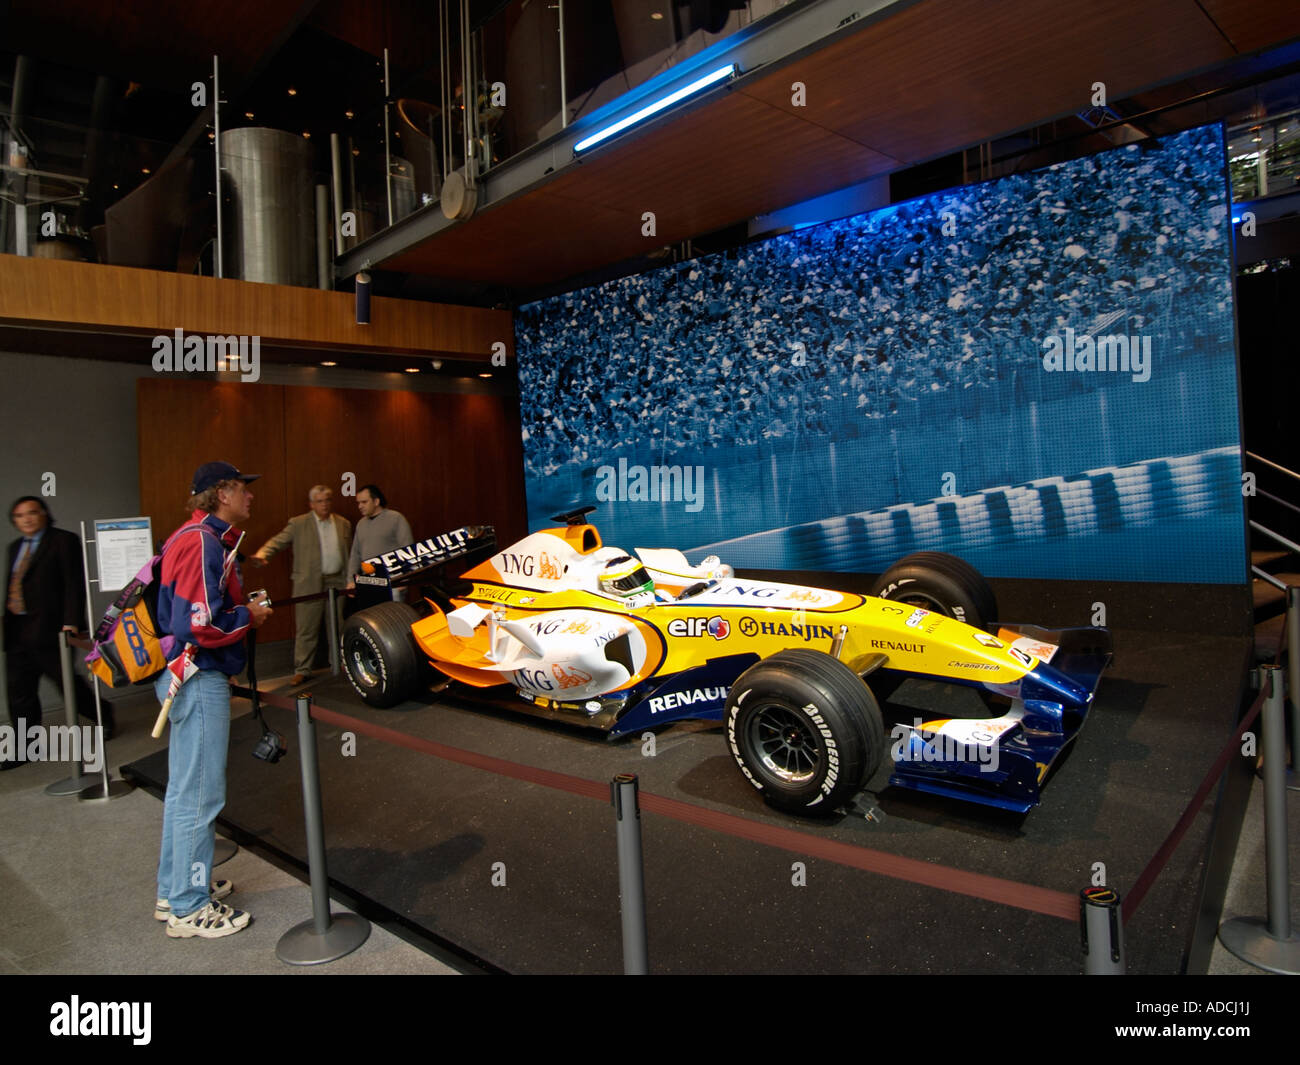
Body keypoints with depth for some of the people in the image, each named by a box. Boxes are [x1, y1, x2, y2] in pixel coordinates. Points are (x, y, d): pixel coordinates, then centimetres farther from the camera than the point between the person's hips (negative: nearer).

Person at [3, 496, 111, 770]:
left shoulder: (64, 541, -4)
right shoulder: (15, 547, 18)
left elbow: (74, 583, -11)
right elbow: (12, 586, 18)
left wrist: (71, 621, -18)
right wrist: (7, 623, 11)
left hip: (49, 629, -7)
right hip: (17, 632, 7)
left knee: (67, 683, 0)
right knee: (19, 692, 7)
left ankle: (103, 714, 23)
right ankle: (24, 749, 15)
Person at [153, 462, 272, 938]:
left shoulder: (208, 538, 13)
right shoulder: (203, 542, -19)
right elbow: (201, 623, -26)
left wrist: (244, 604, 9)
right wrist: (249, 616, -11)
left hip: (193, 677, 11)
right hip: (200, 679, -11)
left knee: (184, 788, 20)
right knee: (200, 794, 1)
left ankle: (175, 889, 35)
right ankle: (189, 909, 15)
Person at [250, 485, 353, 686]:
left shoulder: (344, 524, 11)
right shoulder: (298, 524, 1)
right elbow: (278, 541, -7)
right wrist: (262, 553, -27)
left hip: (337, 582, 3)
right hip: (309, 584, -3)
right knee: (306, 629, 0)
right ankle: (302, 670, 8)